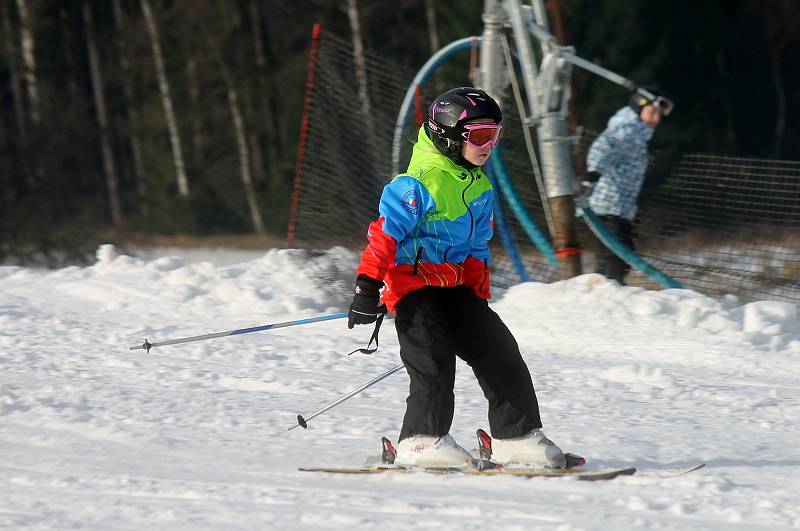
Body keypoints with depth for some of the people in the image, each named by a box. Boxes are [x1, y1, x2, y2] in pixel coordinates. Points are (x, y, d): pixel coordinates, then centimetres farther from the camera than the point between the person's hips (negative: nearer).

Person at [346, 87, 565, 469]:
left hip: (455, 285, 8)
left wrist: (479, 292, 17)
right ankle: (423, 440, -14)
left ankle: (517, 436, 5)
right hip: (413, 283, -8)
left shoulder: (480, 187, 12)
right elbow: (384, 232, -17)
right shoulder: (418, 183, -15)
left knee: (499, 352, 0)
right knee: (433, 360, -19)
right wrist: (367, 287, -21)